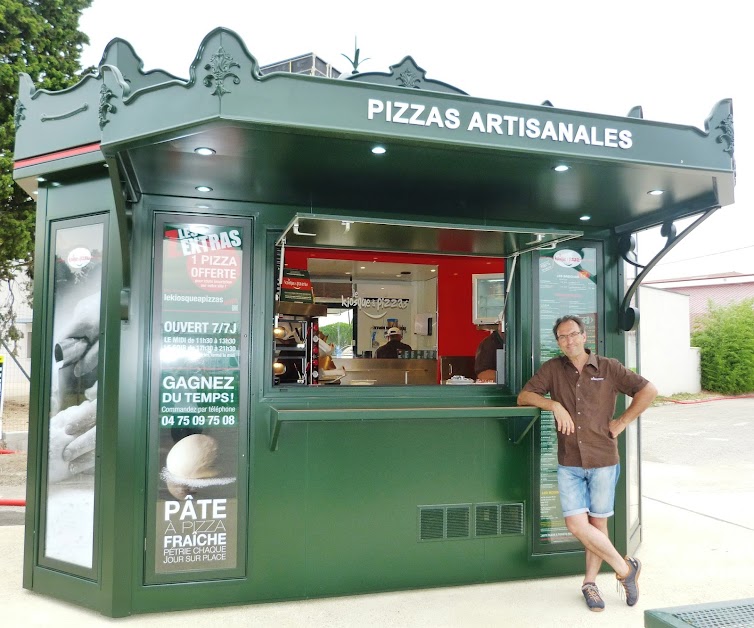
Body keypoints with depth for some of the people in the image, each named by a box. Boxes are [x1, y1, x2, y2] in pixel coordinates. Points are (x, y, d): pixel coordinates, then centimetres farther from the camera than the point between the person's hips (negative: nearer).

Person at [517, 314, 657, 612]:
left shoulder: (608, 368, 0)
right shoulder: (553, 369, 4)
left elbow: (648, 390, 0)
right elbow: (523, 397, 2)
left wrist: (622, 422, -3)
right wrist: (554, 404, -13)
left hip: (603, 459, -1)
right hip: (569, 462, 1)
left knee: (598, 523, 7)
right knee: (576, 523, -5)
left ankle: (590, 582, 27)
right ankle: (625, 568, 16)